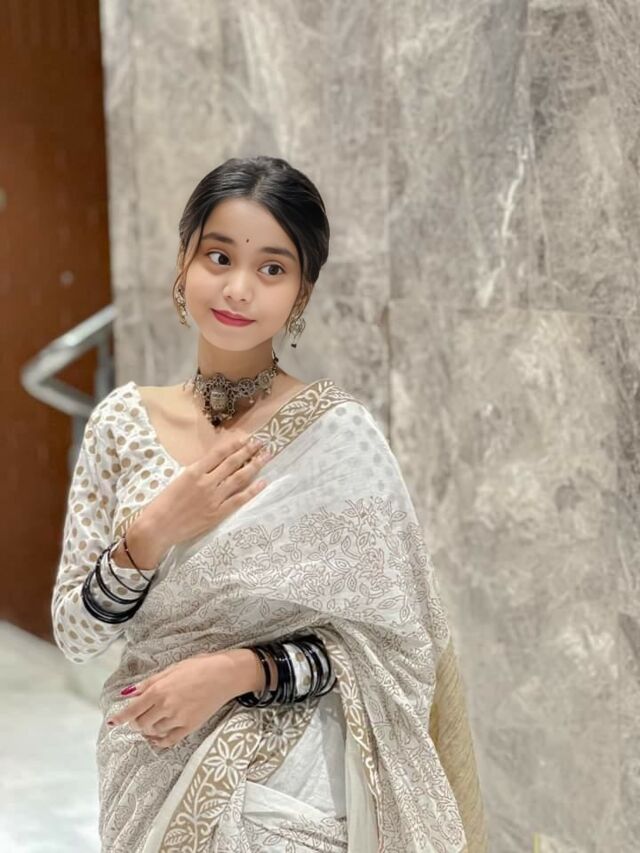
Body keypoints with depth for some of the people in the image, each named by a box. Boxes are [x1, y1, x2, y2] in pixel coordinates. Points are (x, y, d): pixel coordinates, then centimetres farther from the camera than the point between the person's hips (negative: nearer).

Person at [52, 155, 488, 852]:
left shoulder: (339, 433, -13)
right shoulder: (122, 420, -4)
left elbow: (393, 643, -9)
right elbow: (75, 635, -2)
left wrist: (239, 670, -21)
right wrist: (151, 534, -19)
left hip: (285, 791, -3)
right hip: (146, 777, 3)